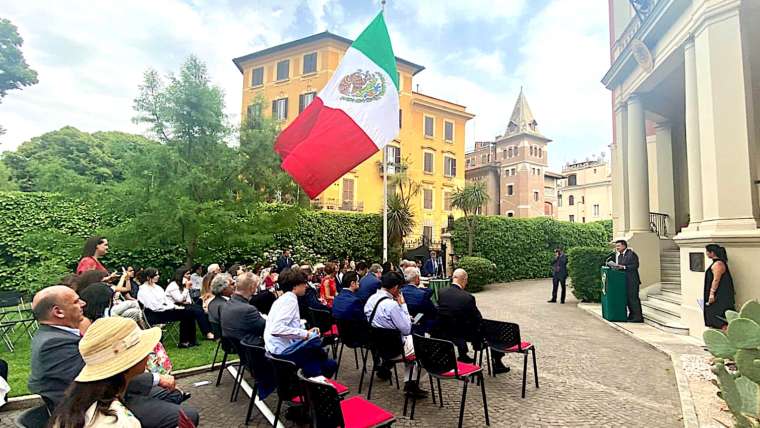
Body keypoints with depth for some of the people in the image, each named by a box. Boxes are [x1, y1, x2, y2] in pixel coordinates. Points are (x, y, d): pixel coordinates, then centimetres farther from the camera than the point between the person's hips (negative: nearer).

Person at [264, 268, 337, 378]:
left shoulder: (284, 299, 14)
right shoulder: (290, 300, -15)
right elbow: (276, 329, -26)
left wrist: (306, 332, 6)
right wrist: (304, 333, -21)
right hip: (283, 351, -9)